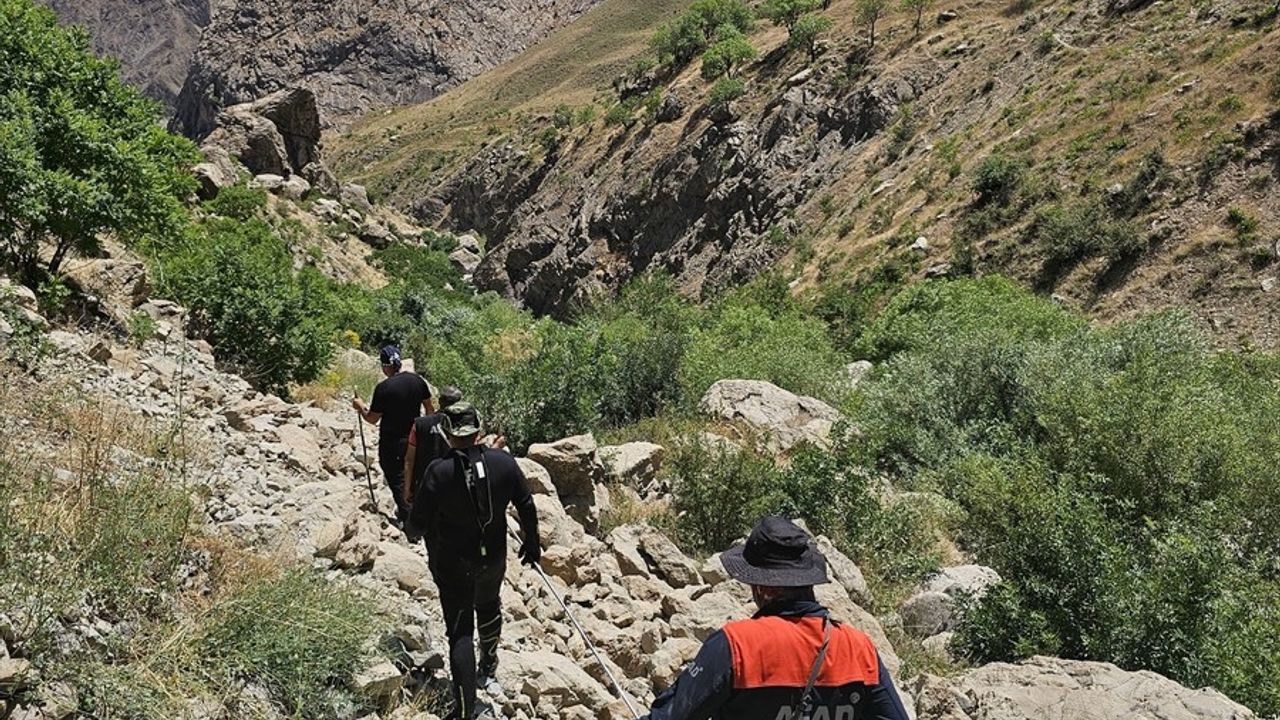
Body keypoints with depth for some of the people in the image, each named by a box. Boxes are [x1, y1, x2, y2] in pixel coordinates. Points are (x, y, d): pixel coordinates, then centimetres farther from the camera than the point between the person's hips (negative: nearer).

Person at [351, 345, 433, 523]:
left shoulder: (383, 388, -20)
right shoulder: (417, 380, -5)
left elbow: (372, 419, -12)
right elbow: (429, 407, 4)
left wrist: (360, 406, 6)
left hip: (391, 443, -6)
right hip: (414, 439, 6)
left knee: (397, 479, 7)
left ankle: (408, 519, 11)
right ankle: (405, 510, 37)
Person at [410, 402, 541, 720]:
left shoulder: (438, 472, -23)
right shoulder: (504, 462, -13)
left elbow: (418, 521, -16)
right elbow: (526, 506, -3)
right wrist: (531, 543, 12)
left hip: (451, 565, -4)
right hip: (493, 558, 4)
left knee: (460, 631, 3)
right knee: (489, 606, 31)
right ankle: (489, 661, 54)